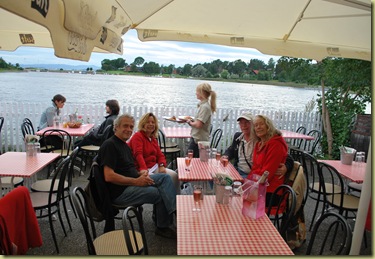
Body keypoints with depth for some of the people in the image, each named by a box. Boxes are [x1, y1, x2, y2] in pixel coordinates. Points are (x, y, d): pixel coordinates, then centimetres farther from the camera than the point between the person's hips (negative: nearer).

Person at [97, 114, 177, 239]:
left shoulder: (124, 145, 17)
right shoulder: (109, 145, -14)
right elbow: (109, 176, -24)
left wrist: (140, 173, -2)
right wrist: (136, 181, -21)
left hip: (131, 183, 10)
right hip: (119, 192, -9)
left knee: (164, 177, -4)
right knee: (160, 194, -15)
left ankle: (174, 209, -17)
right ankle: (162, 227, 4)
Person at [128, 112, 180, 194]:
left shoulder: (153, 138, 17)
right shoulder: (137, 136, -8)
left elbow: (160, 155, 13)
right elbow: (138, 155, -21)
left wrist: (162, 166, -9)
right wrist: (144, 170, -35)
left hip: (154, 167, 8)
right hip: (141, 170, -8)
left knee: (174, 175, -12)